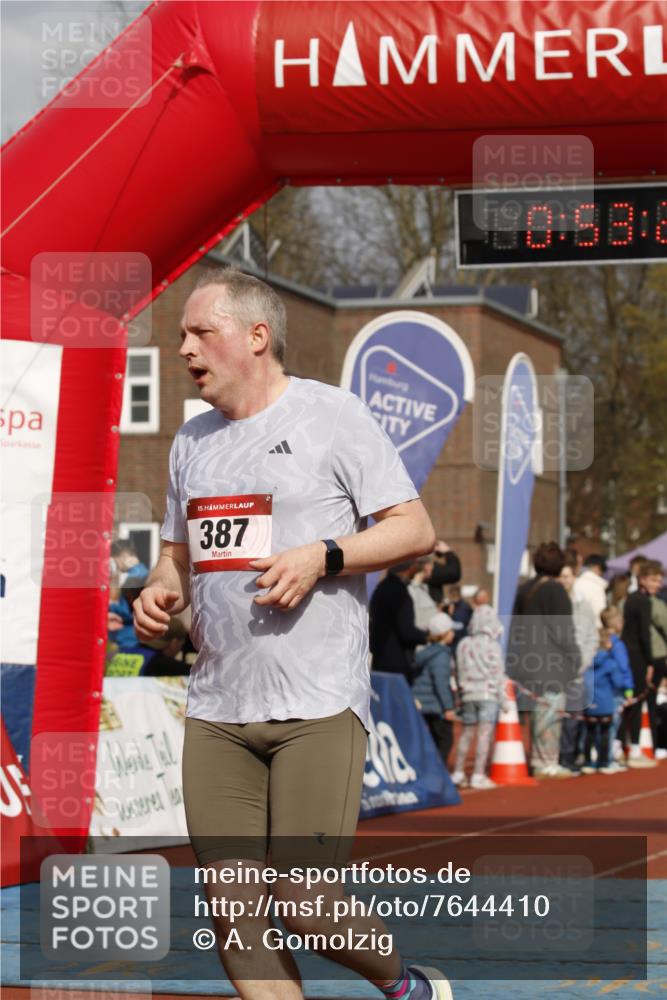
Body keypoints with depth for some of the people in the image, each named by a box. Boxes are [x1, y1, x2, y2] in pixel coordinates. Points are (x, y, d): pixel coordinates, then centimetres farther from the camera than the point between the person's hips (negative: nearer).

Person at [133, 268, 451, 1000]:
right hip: (215, 709, 6)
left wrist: (321, 557, -18)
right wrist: (159, 590, 3)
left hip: (317, 705, -6)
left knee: (306, 906, -8)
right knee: (232, 911, -1)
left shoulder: (332, 416, -2)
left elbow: (415, 530, -4)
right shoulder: (192, 441, 16)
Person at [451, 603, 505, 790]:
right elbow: (497, 672, -8)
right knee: (485, 734, -6)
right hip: (488, 694, -5)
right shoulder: (492, 646, -8)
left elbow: (459, 671, 9)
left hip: (468, 694, 5)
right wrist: (503, 696, -1)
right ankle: (478, 775, -10)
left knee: (467, 733, 16)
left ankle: (458, 773, 21)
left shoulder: (463, 644, 6)